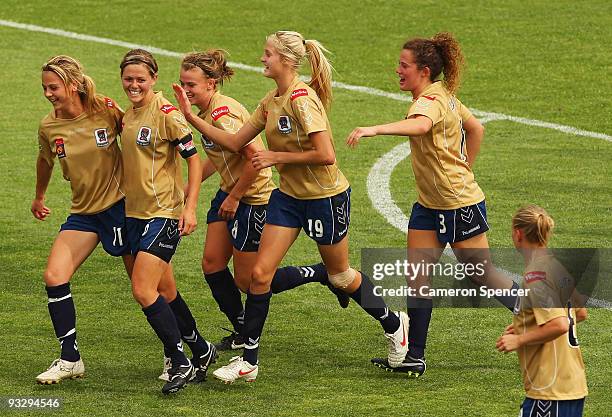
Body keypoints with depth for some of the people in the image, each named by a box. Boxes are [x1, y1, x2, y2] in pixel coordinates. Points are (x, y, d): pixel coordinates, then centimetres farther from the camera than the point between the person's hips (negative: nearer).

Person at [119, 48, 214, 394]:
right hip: (135, 211, 8)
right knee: (163, 291, 13)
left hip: (164, 212, -8)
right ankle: (201, 350, 29)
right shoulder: (128, 115, 10)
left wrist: (190, 208, -16)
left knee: (143, 291, -14)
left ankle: (180, 364, -4)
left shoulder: (166, 113, -13)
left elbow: (193, 158, -12)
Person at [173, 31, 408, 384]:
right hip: (289, 196, 7)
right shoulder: (271, 103, 3)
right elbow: (234, 142, 7)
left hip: (326, 198, -7)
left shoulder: (302, 99, -24)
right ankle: (249, 361, 5)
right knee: (260, 274, -2)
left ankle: (394, 323, 36)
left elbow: (325, 155, -29)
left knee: (340, 276, 11)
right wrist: (192, 118, 1)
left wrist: (277, 157, -21)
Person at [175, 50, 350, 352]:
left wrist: (234, 198, -19)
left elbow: (255, 157, -28)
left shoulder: (222, 114, -24)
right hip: (230, 192, 10)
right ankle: (242, 334, 21)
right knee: (211, 263, 7)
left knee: (248, 281, 0)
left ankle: (325, 274, 13)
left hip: (253, 199, -10)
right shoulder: (206, 112, 6)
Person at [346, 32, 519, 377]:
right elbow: (476, 128, 20)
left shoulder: (430, 101, -23)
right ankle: (414, 357, 3)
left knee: (482, 276, 3)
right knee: (417, 275, 2)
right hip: (430, 206, 9)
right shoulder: (444, 96, 7)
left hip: (461, 205, -9)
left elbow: (419, 126, -48)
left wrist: (374, 129, -61)